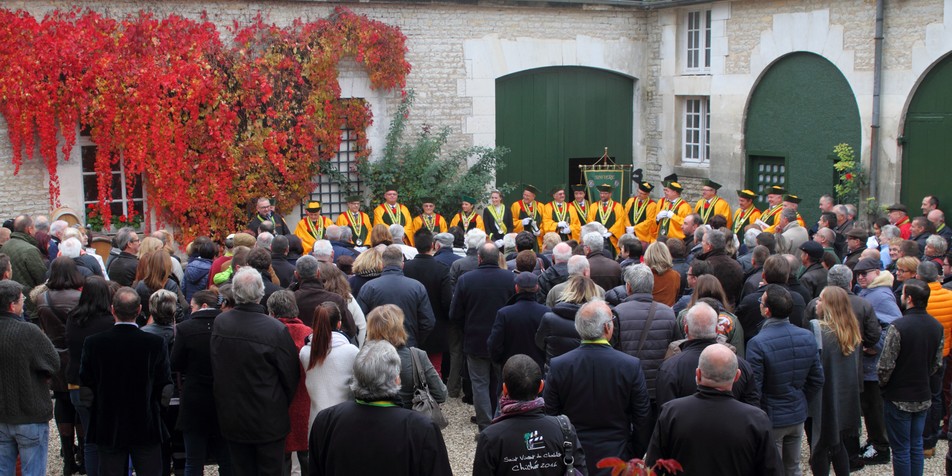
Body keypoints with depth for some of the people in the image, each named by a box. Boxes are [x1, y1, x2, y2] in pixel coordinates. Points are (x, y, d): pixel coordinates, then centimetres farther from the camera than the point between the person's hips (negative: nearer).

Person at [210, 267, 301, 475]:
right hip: (268, 419, -4)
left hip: (231, 417, 4)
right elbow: (291, 376, -11)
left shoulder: (219, 323, -9)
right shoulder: (276, 330, -22)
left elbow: (215, 369, 5)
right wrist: (282, 407, 8)